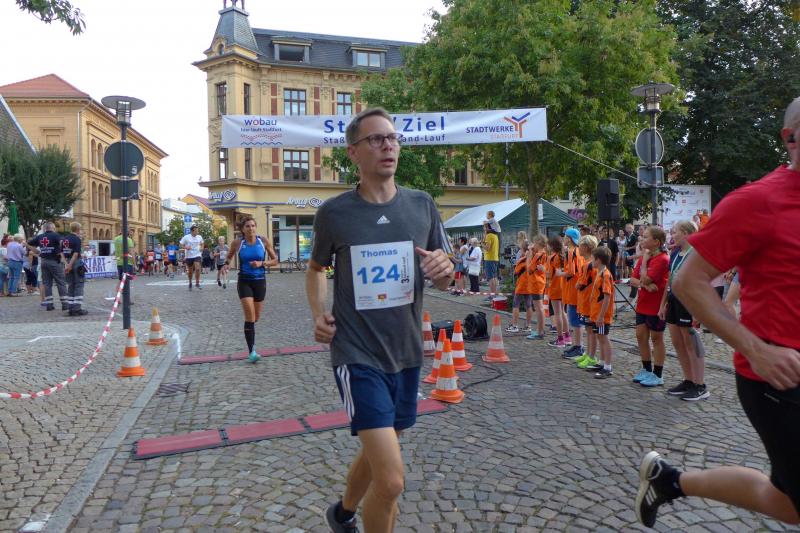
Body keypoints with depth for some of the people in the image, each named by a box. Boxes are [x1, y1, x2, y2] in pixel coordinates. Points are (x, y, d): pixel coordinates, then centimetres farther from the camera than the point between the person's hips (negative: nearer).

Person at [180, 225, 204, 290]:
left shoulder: (199, 237, 2)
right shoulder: (186, 237, -6)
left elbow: (202, 244, 20)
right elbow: (181, 245, -1)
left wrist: (201, 248, -1)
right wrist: (186, 247, -20)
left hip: (197, 255, 1)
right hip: (189, 256, -1)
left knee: (198, 269, -18)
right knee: (190, 271, 10)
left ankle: (197, 283, -5)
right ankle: (190, 283, 32)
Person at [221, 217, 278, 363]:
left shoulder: (264, 241, -4)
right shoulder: (237, 243, -4)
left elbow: (275, 261, 1)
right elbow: (229, 256, 15)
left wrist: (261, 263, -15)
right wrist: (225, 264, -6)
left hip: (260, 281, 2)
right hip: (244, 281, -2)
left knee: (256, 317, 13)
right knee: (250, 317, -14)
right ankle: (252, 352, -10)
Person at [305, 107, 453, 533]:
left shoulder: (422, 205, -1)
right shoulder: (333, 212, -7)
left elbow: (442, 280, 7)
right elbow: (316, 266, 12)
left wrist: (444, 271, -16)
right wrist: (318, 314, -4)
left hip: (406, 353, 4)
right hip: (357, 354, -4)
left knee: (376, 453, 23)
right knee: (391, 479, -12)